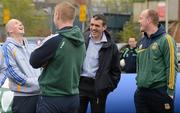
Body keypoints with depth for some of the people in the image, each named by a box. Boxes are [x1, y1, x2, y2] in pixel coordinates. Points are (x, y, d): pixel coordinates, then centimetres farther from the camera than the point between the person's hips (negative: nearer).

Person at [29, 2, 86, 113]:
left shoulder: (54, 40, -19)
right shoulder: (81, 41, 4)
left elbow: (34, 61, -11)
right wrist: (48, 63, 3)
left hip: (52, 99, -7)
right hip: (74, 98, 7)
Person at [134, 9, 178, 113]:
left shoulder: (165, 40, -9)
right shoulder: (142, 41, 14)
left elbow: (172, 67, -13)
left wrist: (170, 92, -15)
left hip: (160, 92, -7)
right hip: (141, 93, 7)